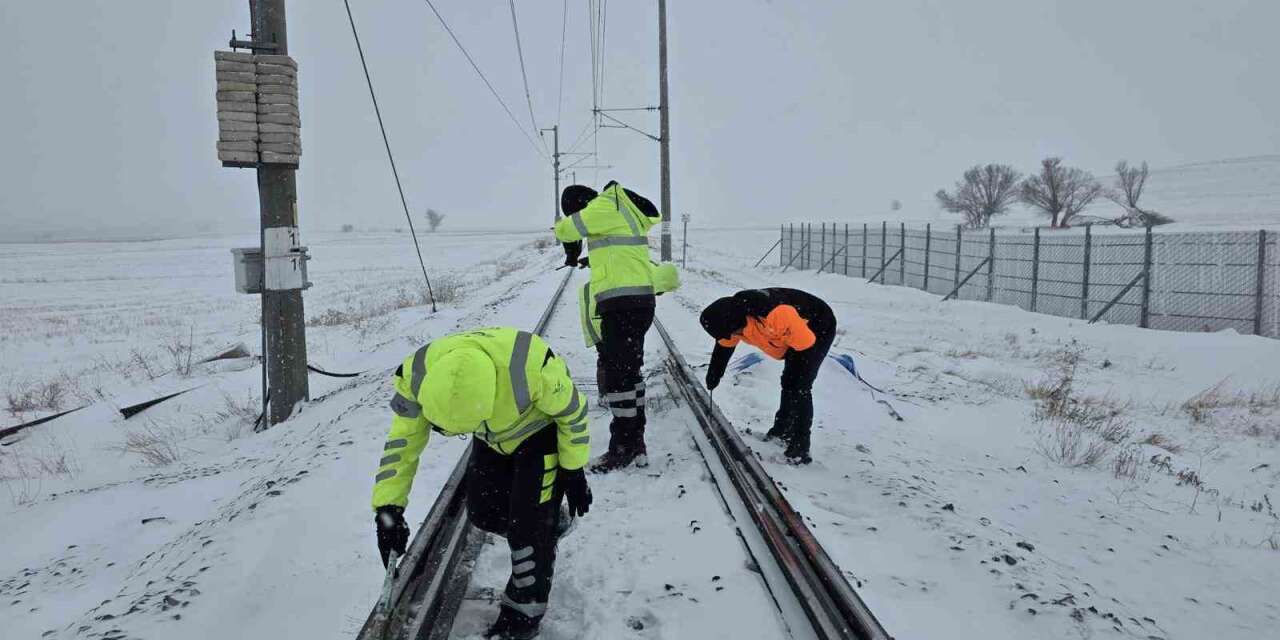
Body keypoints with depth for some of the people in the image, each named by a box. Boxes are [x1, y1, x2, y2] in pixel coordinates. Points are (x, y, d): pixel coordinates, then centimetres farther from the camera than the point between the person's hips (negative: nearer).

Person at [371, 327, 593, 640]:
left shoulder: (531, 365, -44)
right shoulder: (418, 375, -32)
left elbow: (572, 411, -23)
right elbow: (402, 440, -17)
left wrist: (573, 471, -14)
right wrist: (388, 507, -23)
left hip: (541, 434, -5)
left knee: (528, 523, -10)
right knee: (483, 513, 8)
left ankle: (524, 611, 10)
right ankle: (553, 518, 36)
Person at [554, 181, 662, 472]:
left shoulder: (604, 207, -8)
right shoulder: (624, 209, 21)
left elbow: (565, 229, -7)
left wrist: (572, 250, 11)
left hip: (622, 303, -10)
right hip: (640, 301, 10)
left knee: (617, 374, -5)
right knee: (630, 371, 15)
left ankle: (623, 447, 1)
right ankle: (635, 444, 21)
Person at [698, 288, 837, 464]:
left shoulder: (775, 314, -43)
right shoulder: (734, 312, -17)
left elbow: (806, 346, -31)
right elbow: (724, 346, 4)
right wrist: (712, 377, 12)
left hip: (819, 327, -8)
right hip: (793, 329, 8)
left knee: (799, 388, -14)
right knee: (788, 383, 15)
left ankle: (800, 446, -6)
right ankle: (783, 429, 33)